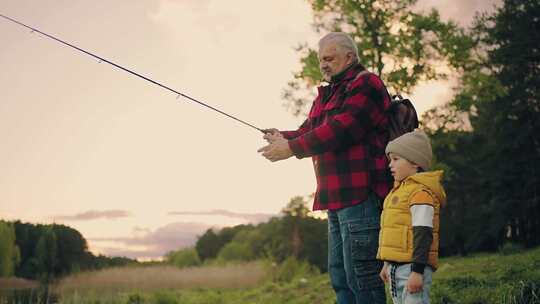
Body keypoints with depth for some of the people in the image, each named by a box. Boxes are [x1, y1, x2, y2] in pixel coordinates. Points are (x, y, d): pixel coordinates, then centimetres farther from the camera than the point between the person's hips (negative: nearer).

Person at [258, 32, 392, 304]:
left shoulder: (366, 85, -7)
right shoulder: (326, 95, 24)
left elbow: (340, 129, -19)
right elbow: (308, 131, 19)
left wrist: (292, 148, -17)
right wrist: (283, 137, -4)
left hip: (361, 196, -10)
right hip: (336, 199, 10)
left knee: (361, 276, -9)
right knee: (339, 275, 12)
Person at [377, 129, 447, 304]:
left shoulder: (421, 192, -14)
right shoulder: (400, 191, 17)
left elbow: (423, 234, -20)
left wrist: (417, 270, -23)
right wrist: (388, 264, 27)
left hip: (412, 266, -10)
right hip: (397, 266, 10)